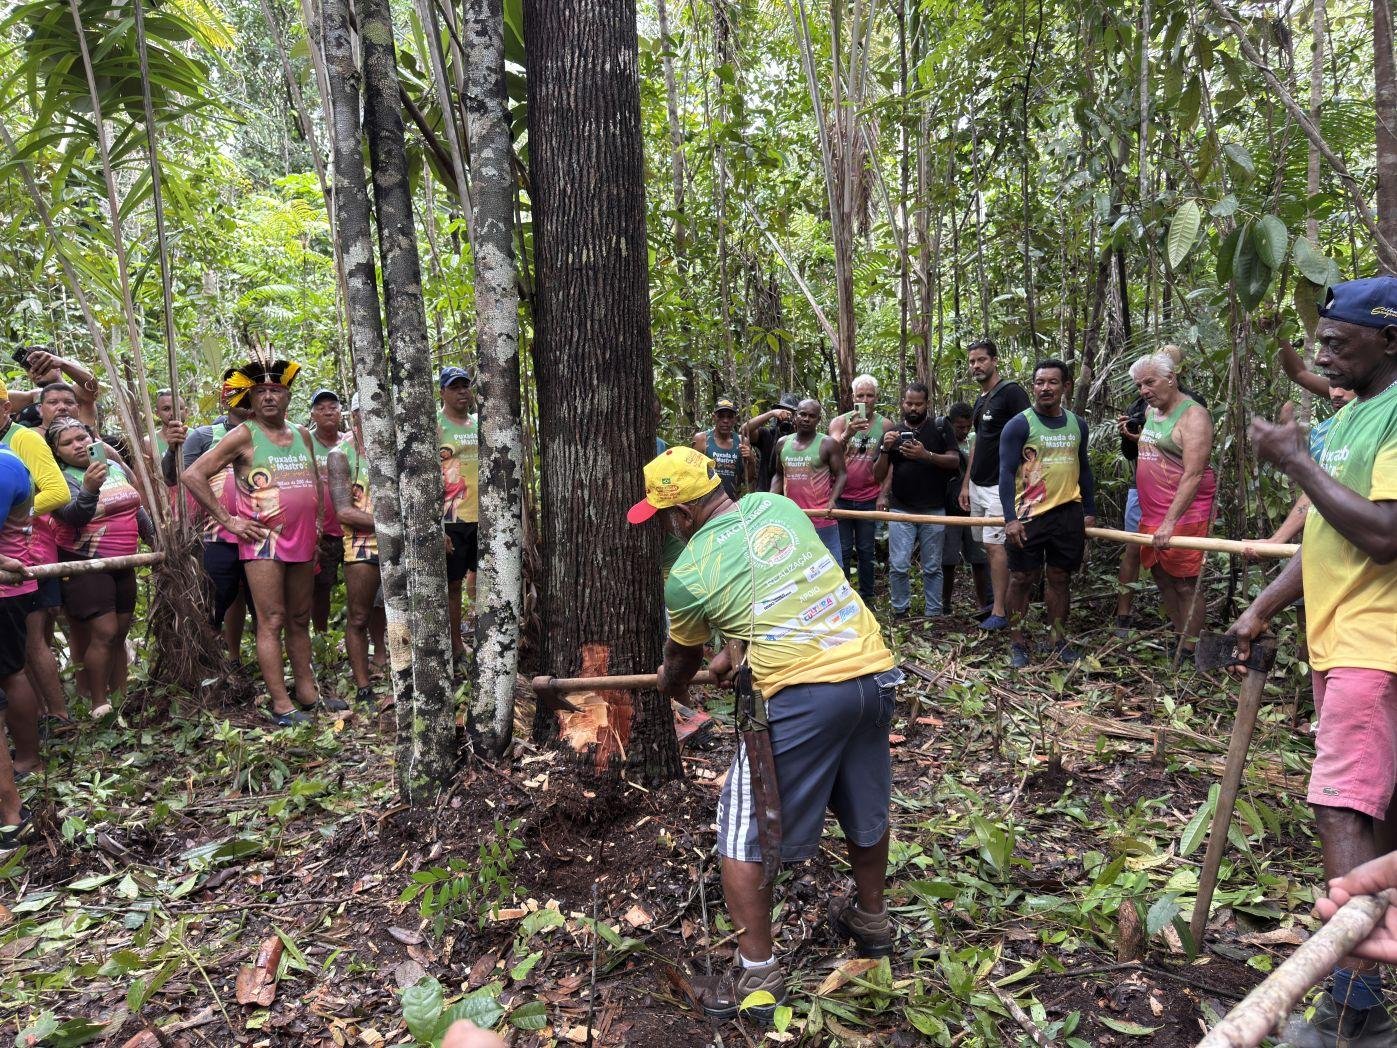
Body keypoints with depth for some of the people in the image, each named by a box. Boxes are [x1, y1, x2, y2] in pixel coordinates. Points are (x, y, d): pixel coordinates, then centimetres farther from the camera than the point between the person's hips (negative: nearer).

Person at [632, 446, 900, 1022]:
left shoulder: (687, 573, -3)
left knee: (744, 833, 11)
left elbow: (681, 661, 16)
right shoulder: (776, 505, 10)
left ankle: (757, 973, 20)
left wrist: (668, 685, 39)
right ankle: (870, 920, 48)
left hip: (802, 692, -7)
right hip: (873, 669, 7)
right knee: (865, 807, 27)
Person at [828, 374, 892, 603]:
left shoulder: (885, 426, 2)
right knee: (842, 550, 3)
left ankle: (866, 597, 20)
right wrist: (848, 434, -35)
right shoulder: (840, 422, -2)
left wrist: (883, 494, -1)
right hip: (841, 497, -1)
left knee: (866, 550, 10)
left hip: (869, 499, 1)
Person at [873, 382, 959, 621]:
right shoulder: (893, 433, 9)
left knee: (932, 567, 6)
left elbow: (955, 460, -7)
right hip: (901, 510, 1)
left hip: (933, 510, -1)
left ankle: (933, 613, 14)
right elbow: (878, 476, 5)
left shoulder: (939, 429, 4)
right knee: (899, 566, -3)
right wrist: (886, 449, -13)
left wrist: (926, 455, -23)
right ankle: (900, 610, 12)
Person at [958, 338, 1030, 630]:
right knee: (987, 545, 10)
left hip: (1001, 485, -8)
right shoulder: (980, 400, 16)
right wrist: (966, 483, 17)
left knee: (995, 545, -9)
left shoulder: (1011, 392, -10)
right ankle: (994, 599, 19)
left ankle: (999, 612, -4)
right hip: (978, 485, 8)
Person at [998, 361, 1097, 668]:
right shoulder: (1019, 424, -7)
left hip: (1068, 515, 4)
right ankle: (1017, 642, 14)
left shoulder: (1077, 424, 9)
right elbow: (1006, 473, -11)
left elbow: (1084, 469, 18)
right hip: (1029, 516, -4)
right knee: (1023, 579, 3)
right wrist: (1010, 518, -19)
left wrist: (1090, 511, 14)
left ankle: (1059, 639, 24)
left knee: (1060, 577, 12)